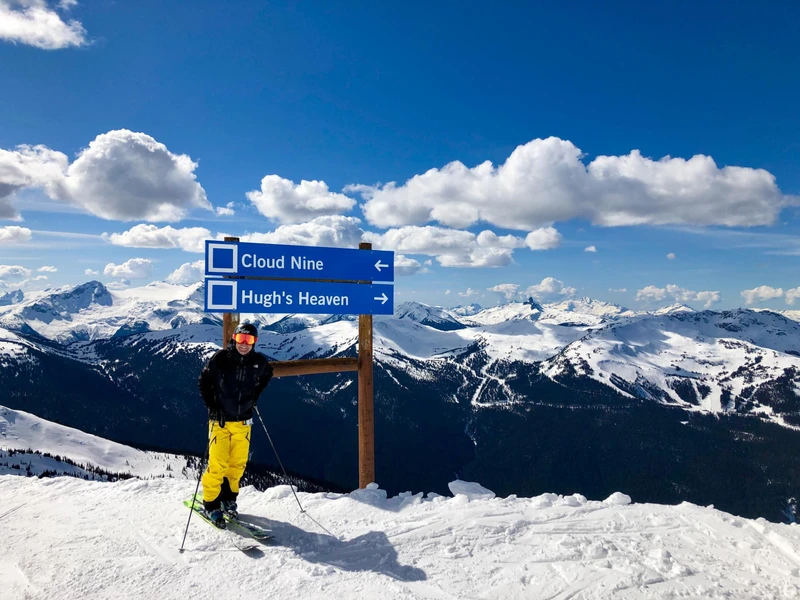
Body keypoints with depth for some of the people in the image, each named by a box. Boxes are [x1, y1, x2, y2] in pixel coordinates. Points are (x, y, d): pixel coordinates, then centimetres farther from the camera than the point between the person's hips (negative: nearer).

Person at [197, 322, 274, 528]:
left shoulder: (259, 362, -5)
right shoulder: (221, 358, -13)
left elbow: (266, 376, 19)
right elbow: (204, 381, -1)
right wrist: (211, 406, -7)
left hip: (243, 421, 3)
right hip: (220, 420, -3)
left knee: (238, 463, 9)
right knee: (217, 464, -5)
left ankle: (228, 498, 29)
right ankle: (211, 504, 12)